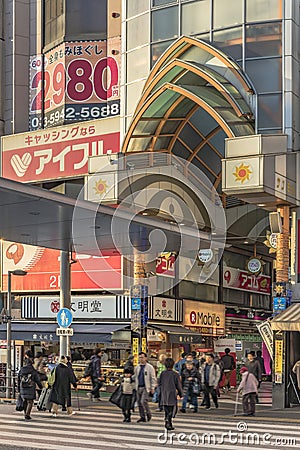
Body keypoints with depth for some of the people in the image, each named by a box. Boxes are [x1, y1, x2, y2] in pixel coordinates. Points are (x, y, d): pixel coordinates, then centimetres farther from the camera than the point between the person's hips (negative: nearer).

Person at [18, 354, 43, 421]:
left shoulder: (21, 370, 4)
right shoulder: (33, 370, -8)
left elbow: (18, 380, 9)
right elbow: (37, 380, -3)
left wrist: (19, 389, 18)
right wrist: (41, 387, 13)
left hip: (23, 388, 4)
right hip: (31, 389, -4)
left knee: (25, 402, 17)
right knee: (30, 402, 0)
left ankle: (25, 414, 21)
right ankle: (27, 415, -12)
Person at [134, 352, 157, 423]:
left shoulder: (150, 367, -3)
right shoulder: (137, 367, 12)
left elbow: (153, 378, -2)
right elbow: (135, 377, 19)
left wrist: (152, 388, -8)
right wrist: (135, 386, 12)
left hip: (146, 387, -5)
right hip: (138, 387, 5)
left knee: (143, 401, -15)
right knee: (139, 402, 5)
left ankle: (148, 414, 5)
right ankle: (142, 417, 13)